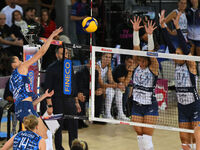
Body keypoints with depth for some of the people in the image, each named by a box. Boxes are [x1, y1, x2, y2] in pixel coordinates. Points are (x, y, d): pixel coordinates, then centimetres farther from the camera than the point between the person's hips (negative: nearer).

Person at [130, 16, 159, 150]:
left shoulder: (153, 68, -8)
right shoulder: (136, 66, 2)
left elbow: (151, 51, -21)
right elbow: (136, 47, -6)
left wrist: (150, 35, -31)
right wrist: (135, 31, -15)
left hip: (150, 107, -5)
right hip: (137, 106, 5)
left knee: (147, 138, -6)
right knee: (139, 136, 9)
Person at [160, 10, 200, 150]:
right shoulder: (177, 65, 6)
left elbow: (184, 46, -21)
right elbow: (170, 45, 1)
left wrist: (177, 27, -28)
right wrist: (163, 26, -5)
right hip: (182, 107, 6)